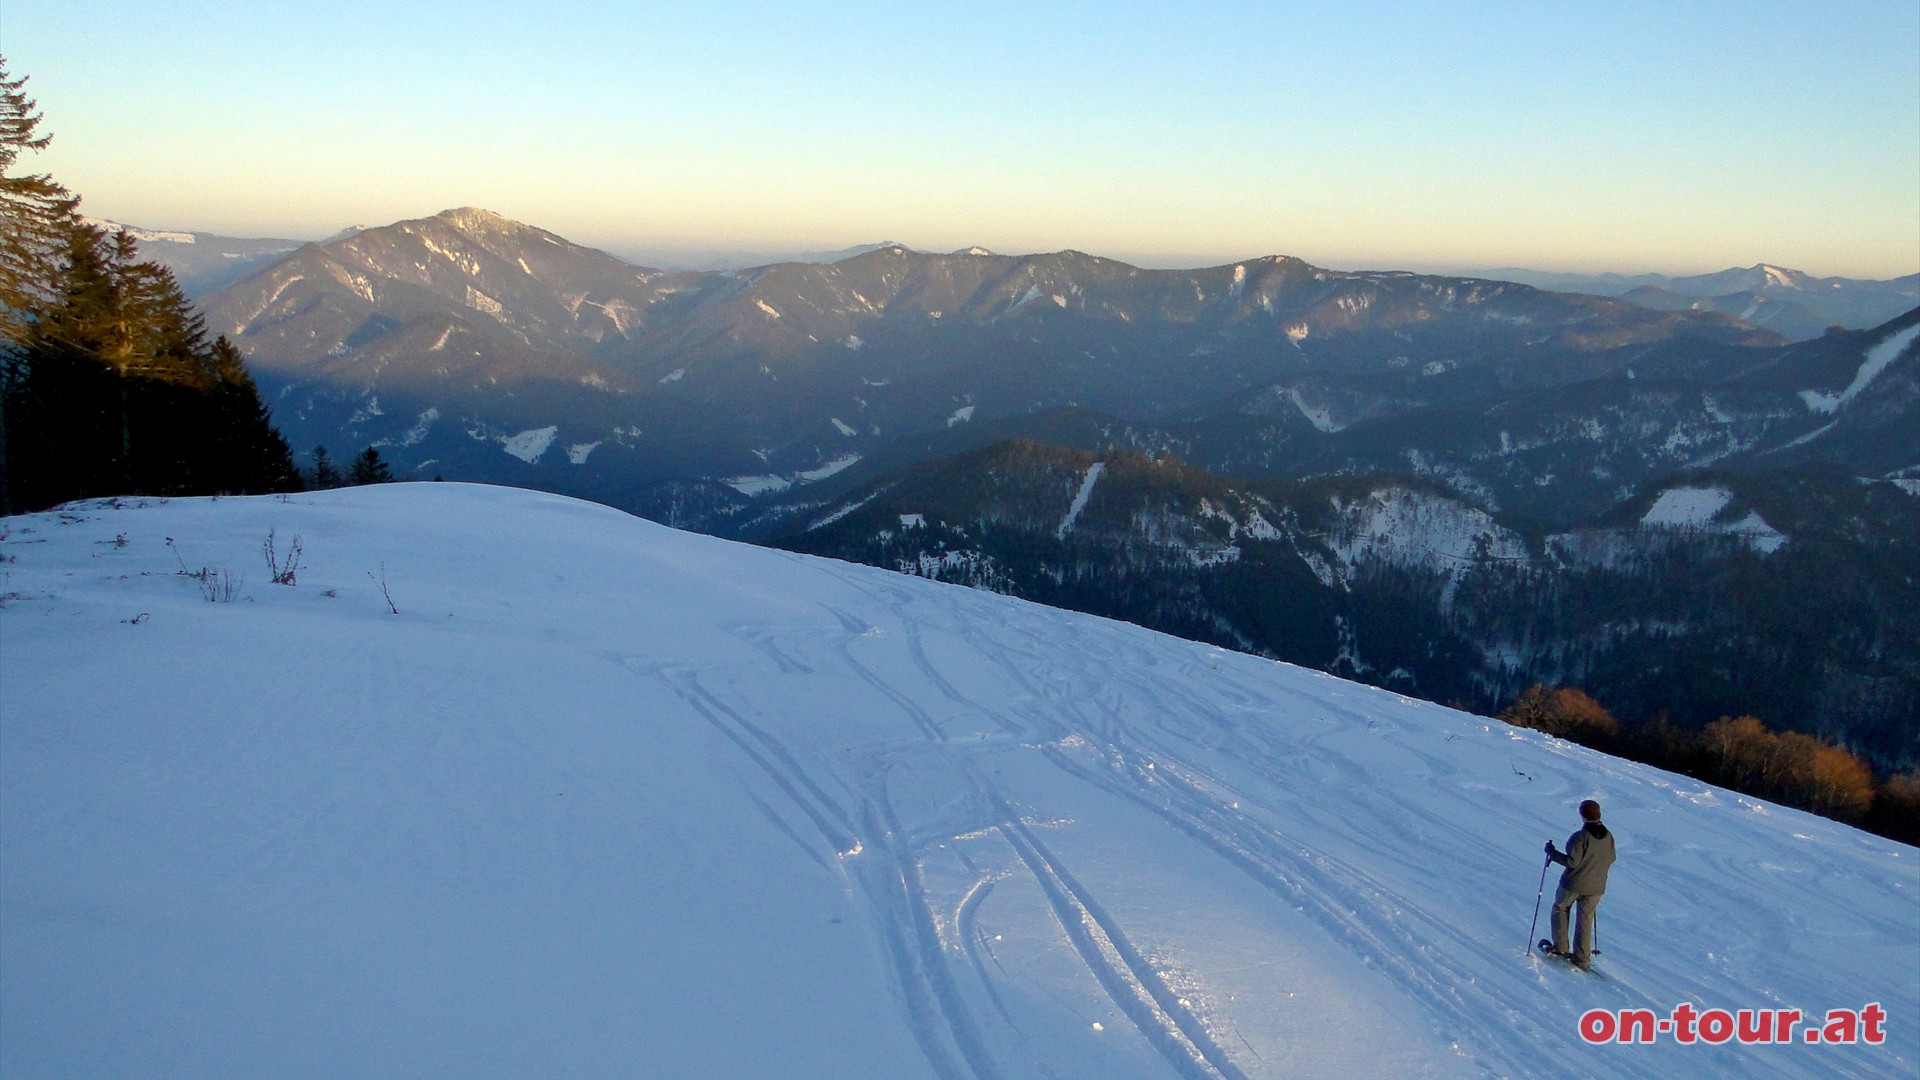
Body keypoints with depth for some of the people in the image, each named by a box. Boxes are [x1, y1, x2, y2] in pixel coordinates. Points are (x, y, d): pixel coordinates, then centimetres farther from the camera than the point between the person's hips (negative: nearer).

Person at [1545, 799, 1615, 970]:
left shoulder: (1581, 837, -24)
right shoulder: (1608, 836, -4)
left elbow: (1572, 861, -23)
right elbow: (1610, 859, 9)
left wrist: (1552, 852, -11)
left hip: (1573, 884, -5)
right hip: (1596, 887, 5)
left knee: (1560, 909, 19)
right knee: (1586, 920, 12)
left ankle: (1560, 948, 22)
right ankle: (1582, 959, 12)